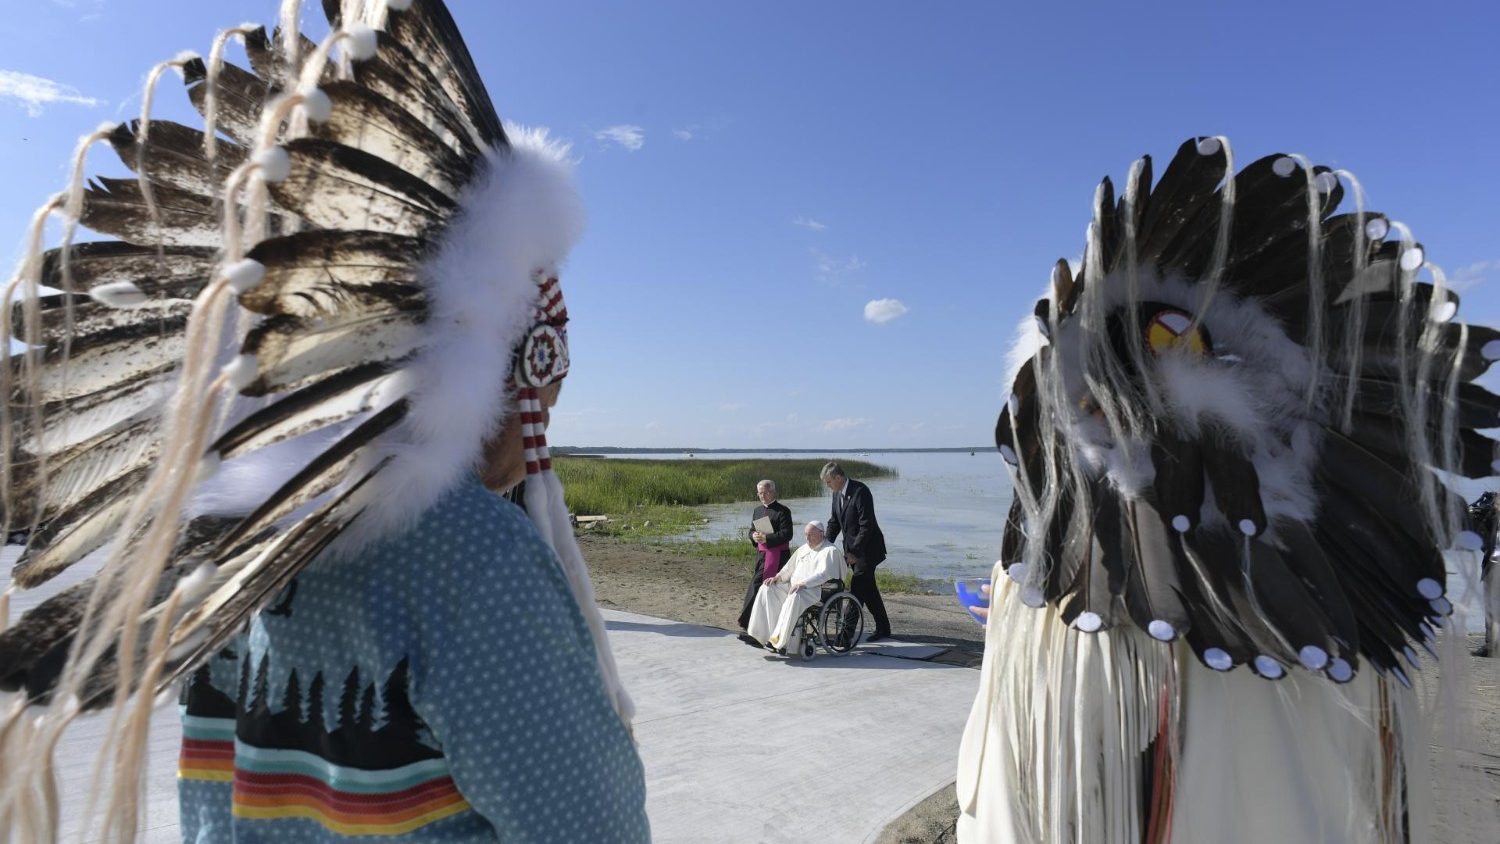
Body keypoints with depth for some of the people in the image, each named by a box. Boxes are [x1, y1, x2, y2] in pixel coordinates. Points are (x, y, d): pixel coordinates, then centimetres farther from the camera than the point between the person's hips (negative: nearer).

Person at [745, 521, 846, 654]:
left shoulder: (830, 551, -3)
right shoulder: (803, 549, 22)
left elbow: (824, 574, -18)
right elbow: (790, 568, 29)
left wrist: (803, 583, -29)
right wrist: (778, 577, 9)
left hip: (817, 590, -8)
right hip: (793, 586, 8)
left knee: (795, 597, -38)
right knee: (767, 589, -11)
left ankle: (782, 640, -34)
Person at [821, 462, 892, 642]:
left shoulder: (860, 492, -21)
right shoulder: (837, 493, 5)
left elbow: (867, 526, -24)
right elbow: (834, 522, 11)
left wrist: (853, 551, -24)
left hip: (867, 548, -8)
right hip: (853, 548, 8)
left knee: (857, 588, -8)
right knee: (868, 588, 13)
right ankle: (883, 628, 23)